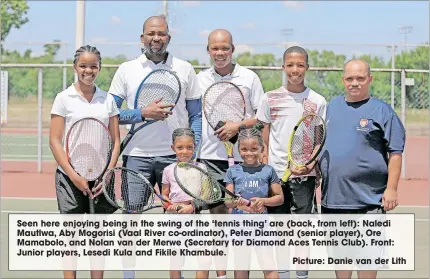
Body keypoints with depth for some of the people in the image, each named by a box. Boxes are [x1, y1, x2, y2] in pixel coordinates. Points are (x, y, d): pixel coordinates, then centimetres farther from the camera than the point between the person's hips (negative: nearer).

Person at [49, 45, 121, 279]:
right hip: (71, 176, -2)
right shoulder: (64, 98, 0)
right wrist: (74, 176, -12)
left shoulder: (108, 100, 8)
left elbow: (115, 141, 8)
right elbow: (54, 141, -4)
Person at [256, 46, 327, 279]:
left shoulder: (317, 101, 1)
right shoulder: (271, 99, 3)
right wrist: (264, 167, 0)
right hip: (276, 172, 1)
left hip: (304, 173, -1)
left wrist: (311, 164, -14)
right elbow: (264, 137, 8)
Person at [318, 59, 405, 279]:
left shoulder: (381, 110, -4)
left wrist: (391, 189, -12)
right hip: (332, 195, 5)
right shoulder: (332, 106, 12)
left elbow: (395, 153, -6)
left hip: (367, 197, -5)